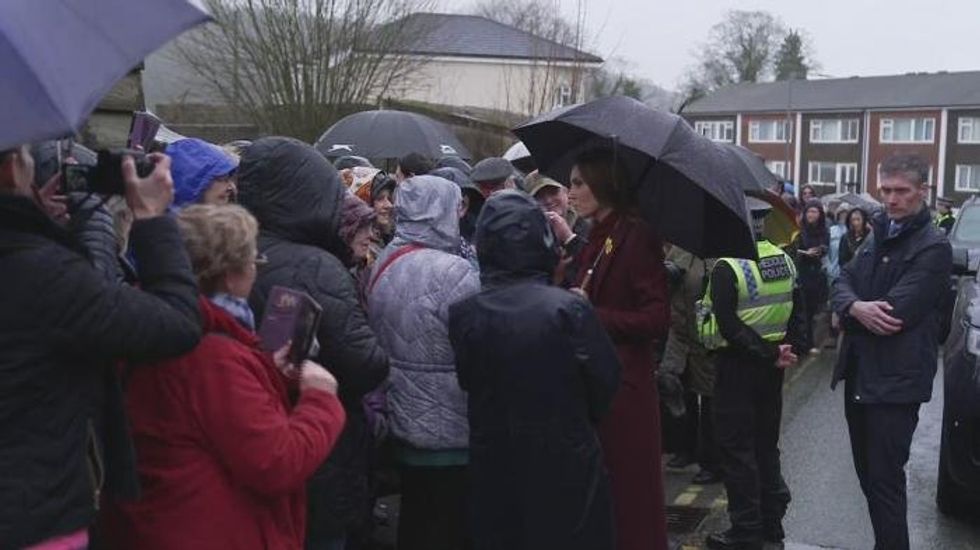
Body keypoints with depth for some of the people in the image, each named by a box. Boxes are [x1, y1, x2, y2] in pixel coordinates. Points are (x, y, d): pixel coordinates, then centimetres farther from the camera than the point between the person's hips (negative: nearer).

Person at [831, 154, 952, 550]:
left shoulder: (933, 248, -13)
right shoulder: (878, 236, 13)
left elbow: (893, 314, -22)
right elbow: (842, 284, 4)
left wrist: (851, 311, -6)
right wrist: (857, 307, -18)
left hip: (895, 382, -8)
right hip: (859, 376, 8)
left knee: (885, 481, -2)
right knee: (868, 473, 18)